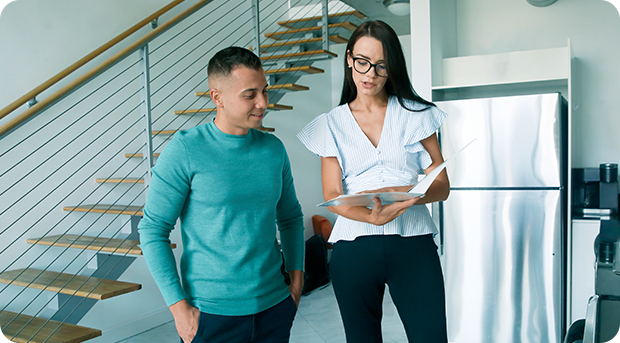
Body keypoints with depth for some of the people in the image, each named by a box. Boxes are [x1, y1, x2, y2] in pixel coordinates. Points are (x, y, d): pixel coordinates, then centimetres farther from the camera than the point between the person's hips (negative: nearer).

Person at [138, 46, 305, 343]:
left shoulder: (274, 149, 2)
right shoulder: (184, 150, -12)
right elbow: (153, 230, -10)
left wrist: (296, 275, 5)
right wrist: (178, 305, -12)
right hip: (211, 313, -4)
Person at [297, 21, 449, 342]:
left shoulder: (415, 114, 8)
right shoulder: (331, 125, 8)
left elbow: (441, 185, 4)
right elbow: (332, 196, 1)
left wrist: (402, 194, -18)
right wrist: (371, 216, -20)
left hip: (412, 243, 0)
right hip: (353, 249, 1)